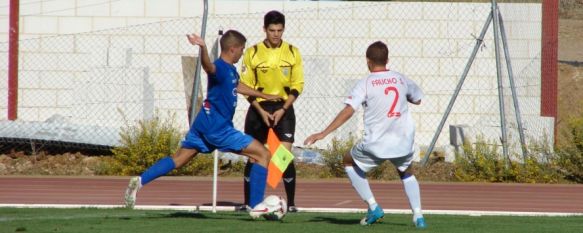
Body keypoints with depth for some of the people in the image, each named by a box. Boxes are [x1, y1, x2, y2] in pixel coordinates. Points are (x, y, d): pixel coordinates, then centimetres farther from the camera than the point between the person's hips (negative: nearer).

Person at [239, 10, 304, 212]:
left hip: (283, 108, 0)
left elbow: (297, 85, 1)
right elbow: (246, 86, -1)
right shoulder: (252, 53, -2)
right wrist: (261, 111, -10)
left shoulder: (293, 53, 0)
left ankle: (291, 203, -7)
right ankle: (247, 202, 14)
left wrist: (282, 110, -10)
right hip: (259, 108, 0)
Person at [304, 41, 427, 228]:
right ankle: (418, 215, 12)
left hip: (376, 144, -4)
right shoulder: (401, 79, 7)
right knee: (406, 173, 31)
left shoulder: (366, 84, -5)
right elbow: (417, 99, 26)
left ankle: (373, 207, 14)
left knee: (349, 161, 23)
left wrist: (323, 134, -16)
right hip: (403, 143, 4)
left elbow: (348, 111, -16)